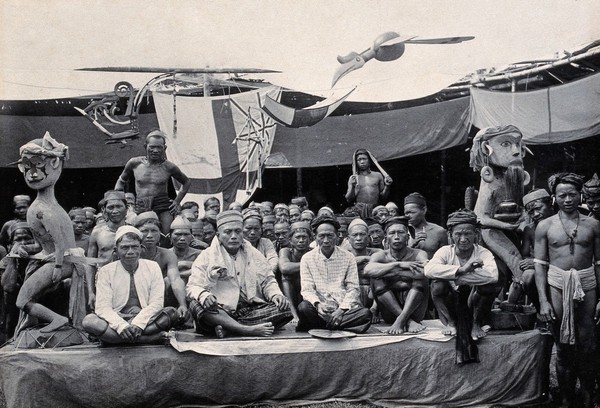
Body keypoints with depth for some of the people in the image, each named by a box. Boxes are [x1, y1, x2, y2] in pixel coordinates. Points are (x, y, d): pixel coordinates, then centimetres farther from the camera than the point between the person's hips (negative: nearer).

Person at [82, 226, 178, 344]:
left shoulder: (152, 267, 5)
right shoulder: (106, 271, 2)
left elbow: (156, 303, -3)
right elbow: (103, 307, -7)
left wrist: (137, 324, -21)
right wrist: (121, 326, -27)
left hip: (145, 320, 0)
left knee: (171, 312, -27)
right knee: (89, 321, -30)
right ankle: (153, 337, -31)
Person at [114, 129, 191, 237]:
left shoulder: (169, 167, 3)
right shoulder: (134, 163, 6)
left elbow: (186, 182, 20)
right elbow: (121, 181, 24)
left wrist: (177, 201, 11)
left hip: (163, 208, -1)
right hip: (140, 209, 2)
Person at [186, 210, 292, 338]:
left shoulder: (254, 254, 17)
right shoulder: (206, 256, 5)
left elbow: (267, 281, 19)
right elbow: (192, 287, -2)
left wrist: (276, 294, -5)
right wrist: (204, 296, -27)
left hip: (251, 310, 4)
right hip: (220, 311, -3)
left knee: (284, 307, -20)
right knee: (196, 305, -32)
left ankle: (227, 328, -28)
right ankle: (248, 330, -39)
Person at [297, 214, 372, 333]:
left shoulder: (348, 257, 8)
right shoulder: (307, 258, 7)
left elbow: (352, 289, 4)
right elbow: (307, 289, 0)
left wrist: (342, 309, -14)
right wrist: (318, 304, -23)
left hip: (343, 307, 2)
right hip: (319, 309, -2)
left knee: (365, 313, -30)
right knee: (303, 308, -34)